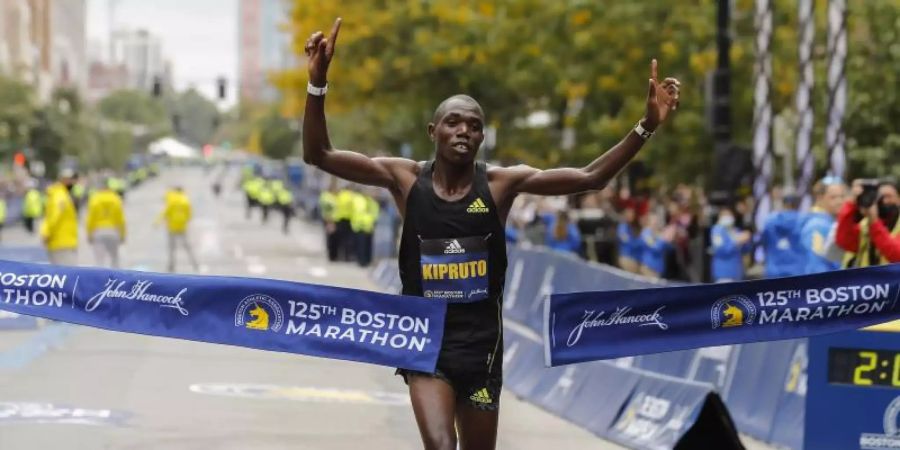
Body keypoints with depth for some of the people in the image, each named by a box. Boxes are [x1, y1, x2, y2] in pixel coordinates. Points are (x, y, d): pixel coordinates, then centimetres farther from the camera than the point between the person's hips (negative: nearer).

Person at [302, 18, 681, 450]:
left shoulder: (500, 182, -5)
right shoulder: (406, 179, -6)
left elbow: (590, 177, -9)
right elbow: (318, 154, -11)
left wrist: (646, 126, -19)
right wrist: (318, 81, -24)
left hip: (481, 341, 2)